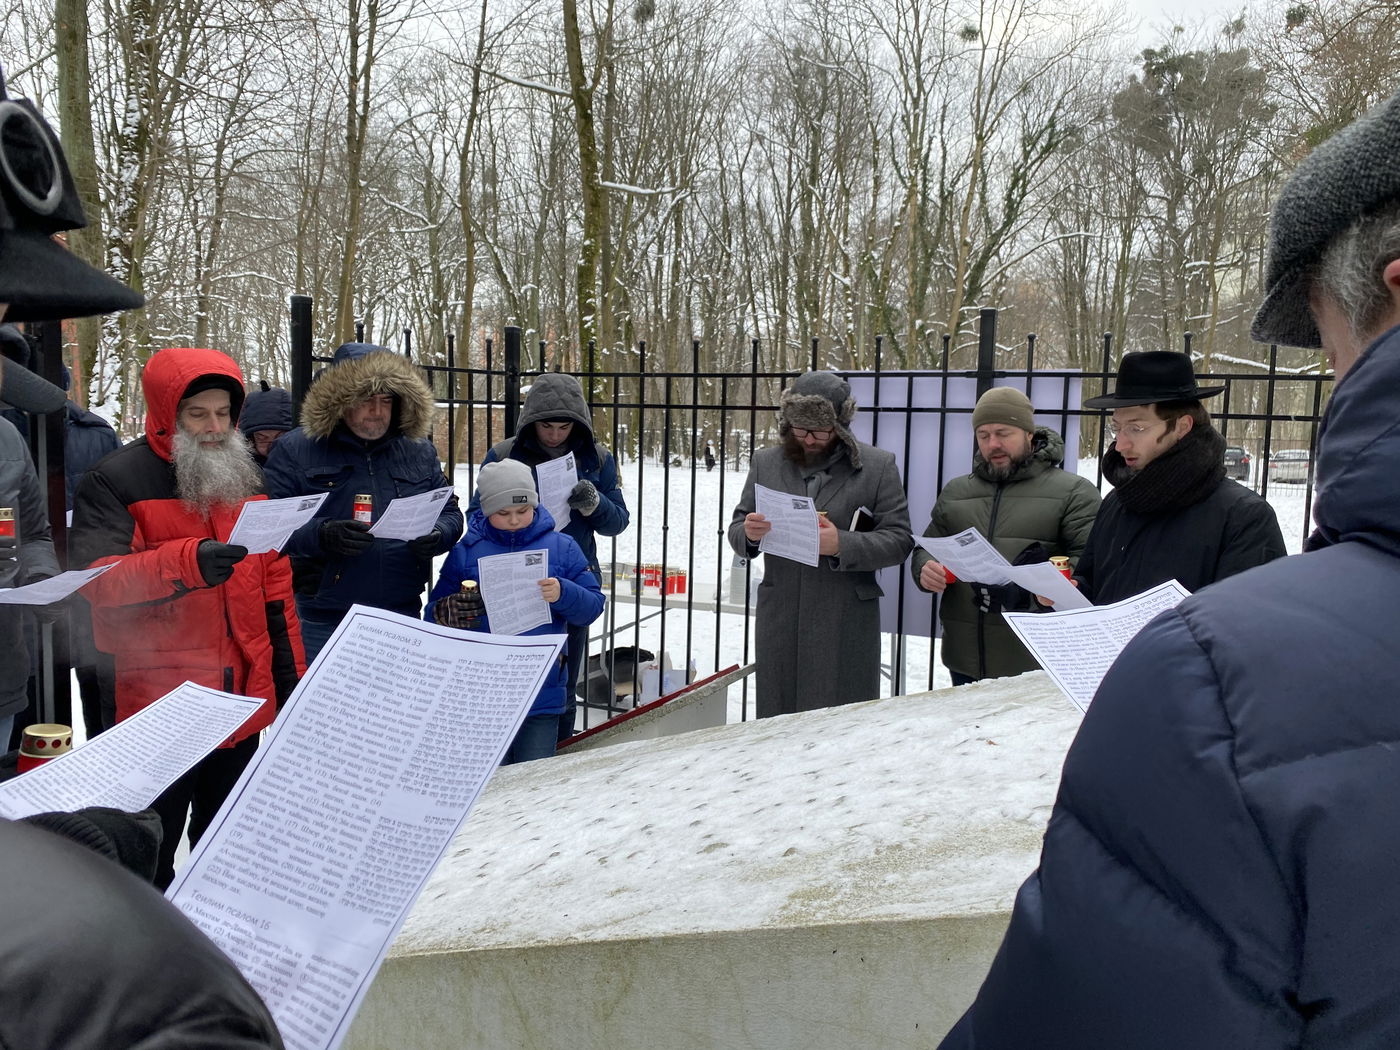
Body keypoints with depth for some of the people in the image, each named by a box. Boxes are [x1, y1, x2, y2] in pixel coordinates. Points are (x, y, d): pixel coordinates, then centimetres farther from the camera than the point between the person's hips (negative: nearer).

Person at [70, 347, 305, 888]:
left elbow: (274, 580, 17)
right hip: (161, 701, -5)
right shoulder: (114, 482, -7)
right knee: (151, 850, 3)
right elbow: (96, 579, -18)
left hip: (244, 696, 6)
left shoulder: (242, 479, 12)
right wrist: (187, 562, -33)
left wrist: (288, 664, 15)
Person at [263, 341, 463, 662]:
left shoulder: (420, 451, 10)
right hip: (323, 624, -3)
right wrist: (319, 536, -27)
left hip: (403, 620, 4)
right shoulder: (294, 451, -2)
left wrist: (437, 536, -7)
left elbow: (450, 513, 15)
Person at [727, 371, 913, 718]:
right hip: (779, 622, 3)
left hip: (845, 628, -3)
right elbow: (736, 532, 13)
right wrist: (748, 533, -12)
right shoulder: (766, 462, 10)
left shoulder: (878, 466, 1)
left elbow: (899, 540, -3)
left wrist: (842, 544, -20)